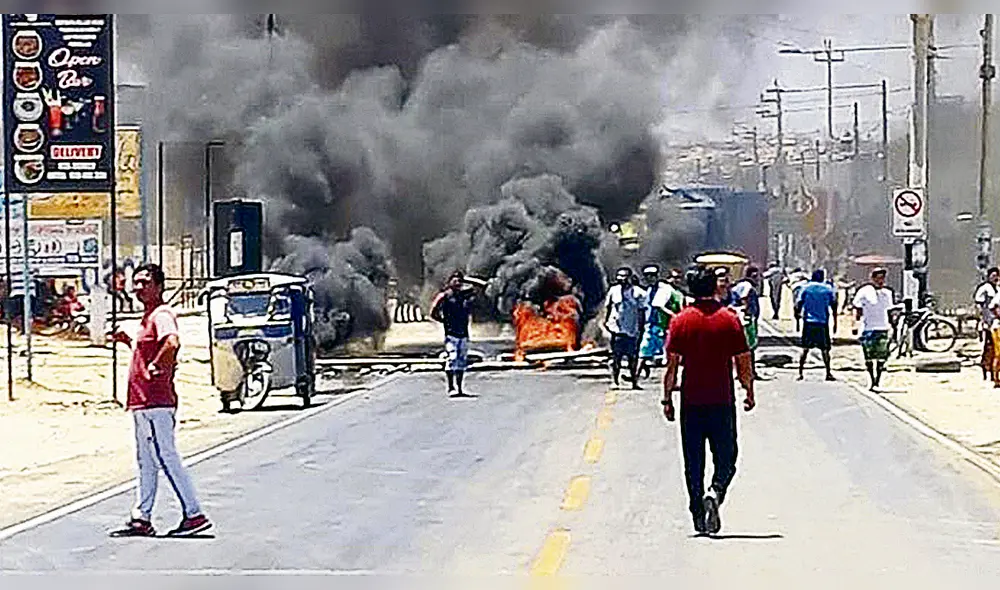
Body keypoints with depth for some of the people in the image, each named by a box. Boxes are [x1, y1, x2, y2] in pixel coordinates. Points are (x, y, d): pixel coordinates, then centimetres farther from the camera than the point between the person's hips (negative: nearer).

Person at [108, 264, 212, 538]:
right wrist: (128, 342, 20)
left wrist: (157, 366, -24)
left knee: (167, 458, -9)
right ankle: (141, 519, 19)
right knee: (146, 462, 13)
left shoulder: (162, 314, -13)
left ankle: (194, 514, -5)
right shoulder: (149, 316, 19)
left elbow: (172, 343, -34)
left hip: (156, 402, -11)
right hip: (143, 402, 11)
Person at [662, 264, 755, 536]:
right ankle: (715, 493, -19)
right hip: (722, 401, -1)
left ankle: (698, 514, 9)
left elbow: (672, 364, -2)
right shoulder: (729, 319, -3)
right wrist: (750, 393, 12)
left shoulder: (680, 321, -1)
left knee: (694, 462, 9)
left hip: (691, 402, 1)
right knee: (726, 458, 7)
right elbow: (744, 363, -1)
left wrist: (667, 398, 3)